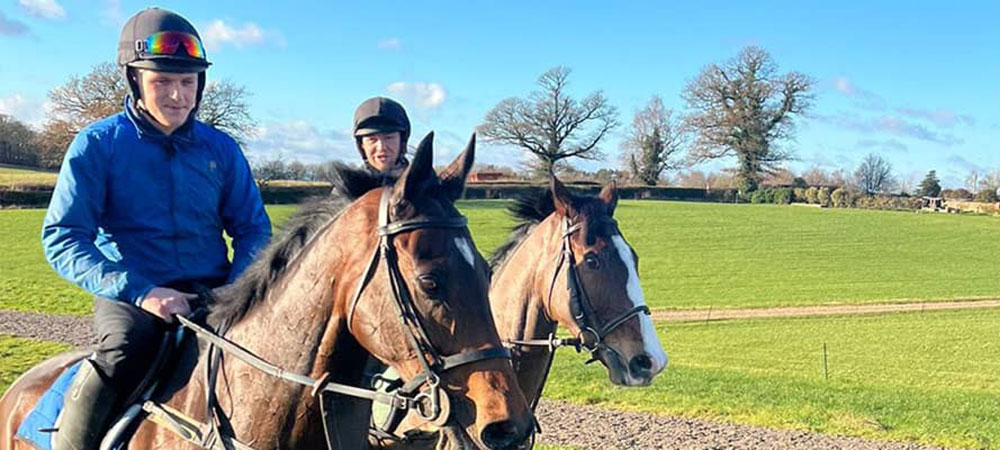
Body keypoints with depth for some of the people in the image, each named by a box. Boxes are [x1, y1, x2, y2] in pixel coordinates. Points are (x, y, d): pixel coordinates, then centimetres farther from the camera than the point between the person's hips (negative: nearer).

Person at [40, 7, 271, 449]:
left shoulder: (220, 149, 9)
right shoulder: (97, 144, 0)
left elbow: (253, 229, 11)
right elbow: (62, 238, -6)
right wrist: (140, 291, -19)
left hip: (212, 296, 3)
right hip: (130, 298, -3)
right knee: (117, 358, -32)